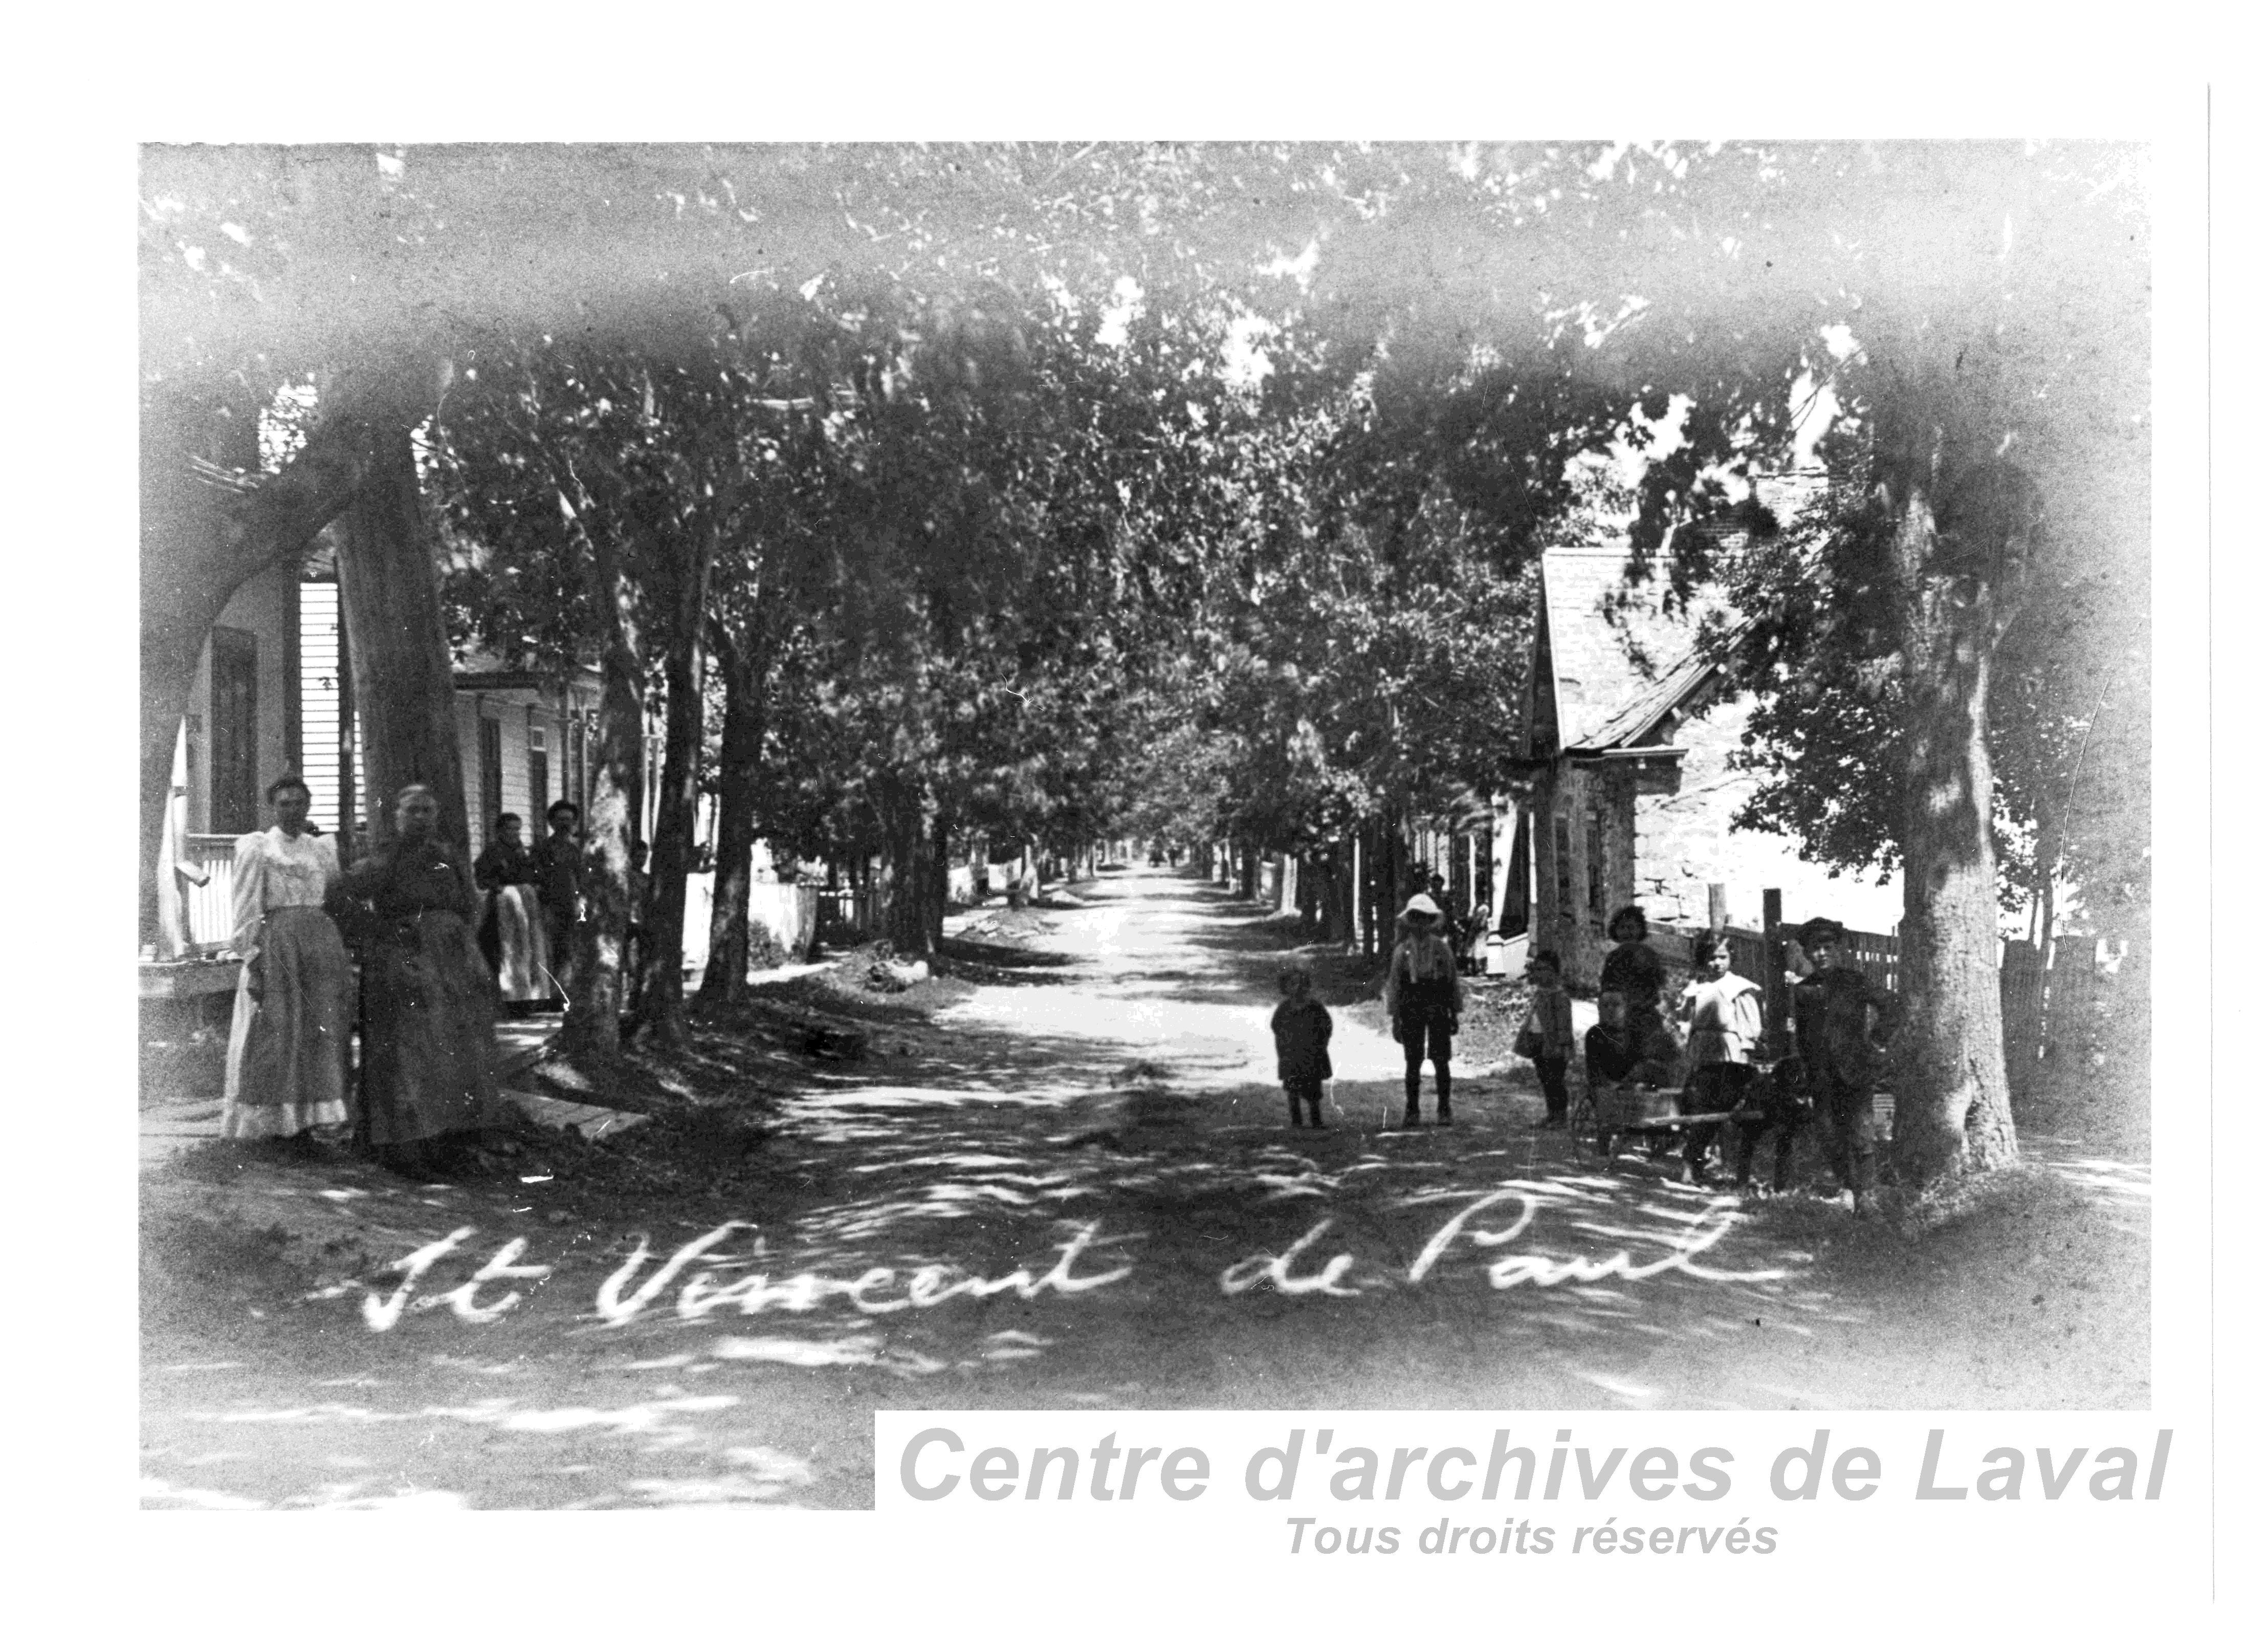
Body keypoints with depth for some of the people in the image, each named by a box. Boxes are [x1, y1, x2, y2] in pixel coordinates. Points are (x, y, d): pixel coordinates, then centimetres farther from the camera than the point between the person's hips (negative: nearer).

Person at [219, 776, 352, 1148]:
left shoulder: (322, 848, 14)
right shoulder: (257, 848, 2)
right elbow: (247, 909, -3)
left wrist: (345, 962, 12)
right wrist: (252, 962, -11)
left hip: (322, 942, 4)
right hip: (276, 944, -4)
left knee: (319, 1033, 1)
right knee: (278, 1033, -4)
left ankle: (305, 1121, 5)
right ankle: (276, 1119, 2)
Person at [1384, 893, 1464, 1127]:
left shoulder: (1442, 948, 4)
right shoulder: (1402, 951, 3)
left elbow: (1454, 982, 8)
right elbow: (1393, 985, 4)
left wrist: (1455, 1015, 6)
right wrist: (1395, 1019, 0)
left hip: (1439, 1013, 0)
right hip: (1411, 1014, 0)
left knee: (1441, 1062, 0)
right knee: (1412, 1064, 0)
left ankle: (1443, 1110, 8)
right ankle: (1411, 1112, 7)